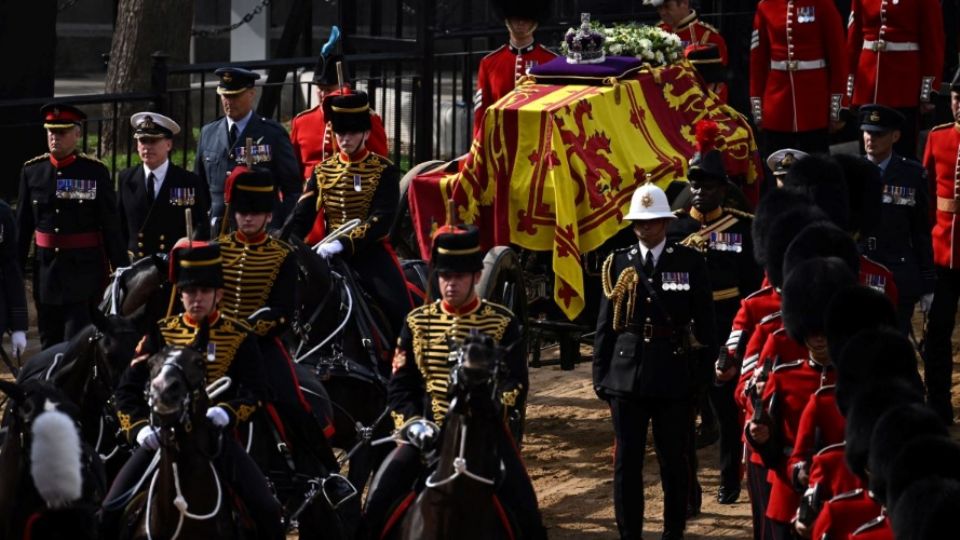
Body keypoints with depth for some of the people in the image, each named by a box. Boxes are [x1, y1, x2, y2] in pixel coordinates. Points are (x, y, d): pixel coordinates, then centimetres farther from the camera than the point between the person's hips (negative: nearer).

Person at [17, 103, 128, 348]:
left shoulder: (95, 172, -4)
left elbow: (111, 227, -2)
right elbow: (22, 225, 9)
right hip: (46, 270, 4)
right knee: (49, 344, 12)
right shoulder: (32, 171, 5)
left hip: (85, 270, -4)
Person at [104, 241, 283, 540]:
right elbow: (128, 389, 2)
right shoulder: (162, 334, 4)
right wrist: (140, 428, -16)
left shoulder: (239, 336, 0)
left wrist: (225, 413, -26)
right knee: (111, 511, -9)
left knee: (267, 511, -16)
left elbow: (254, 392, -6)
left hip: (217, 437, -1)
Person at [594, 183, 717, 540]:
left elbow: (703, 322, 1)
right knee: (627, 461, 3)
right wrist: (600, 375, 4)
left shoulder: (690, 262, 0)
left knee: (674, 460, 7)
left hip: (674, 374, -1)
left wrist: (706, 370, -3)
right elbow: (605, 324, 6)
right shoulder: (618, 264, 4)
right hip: (627, 372, 1)